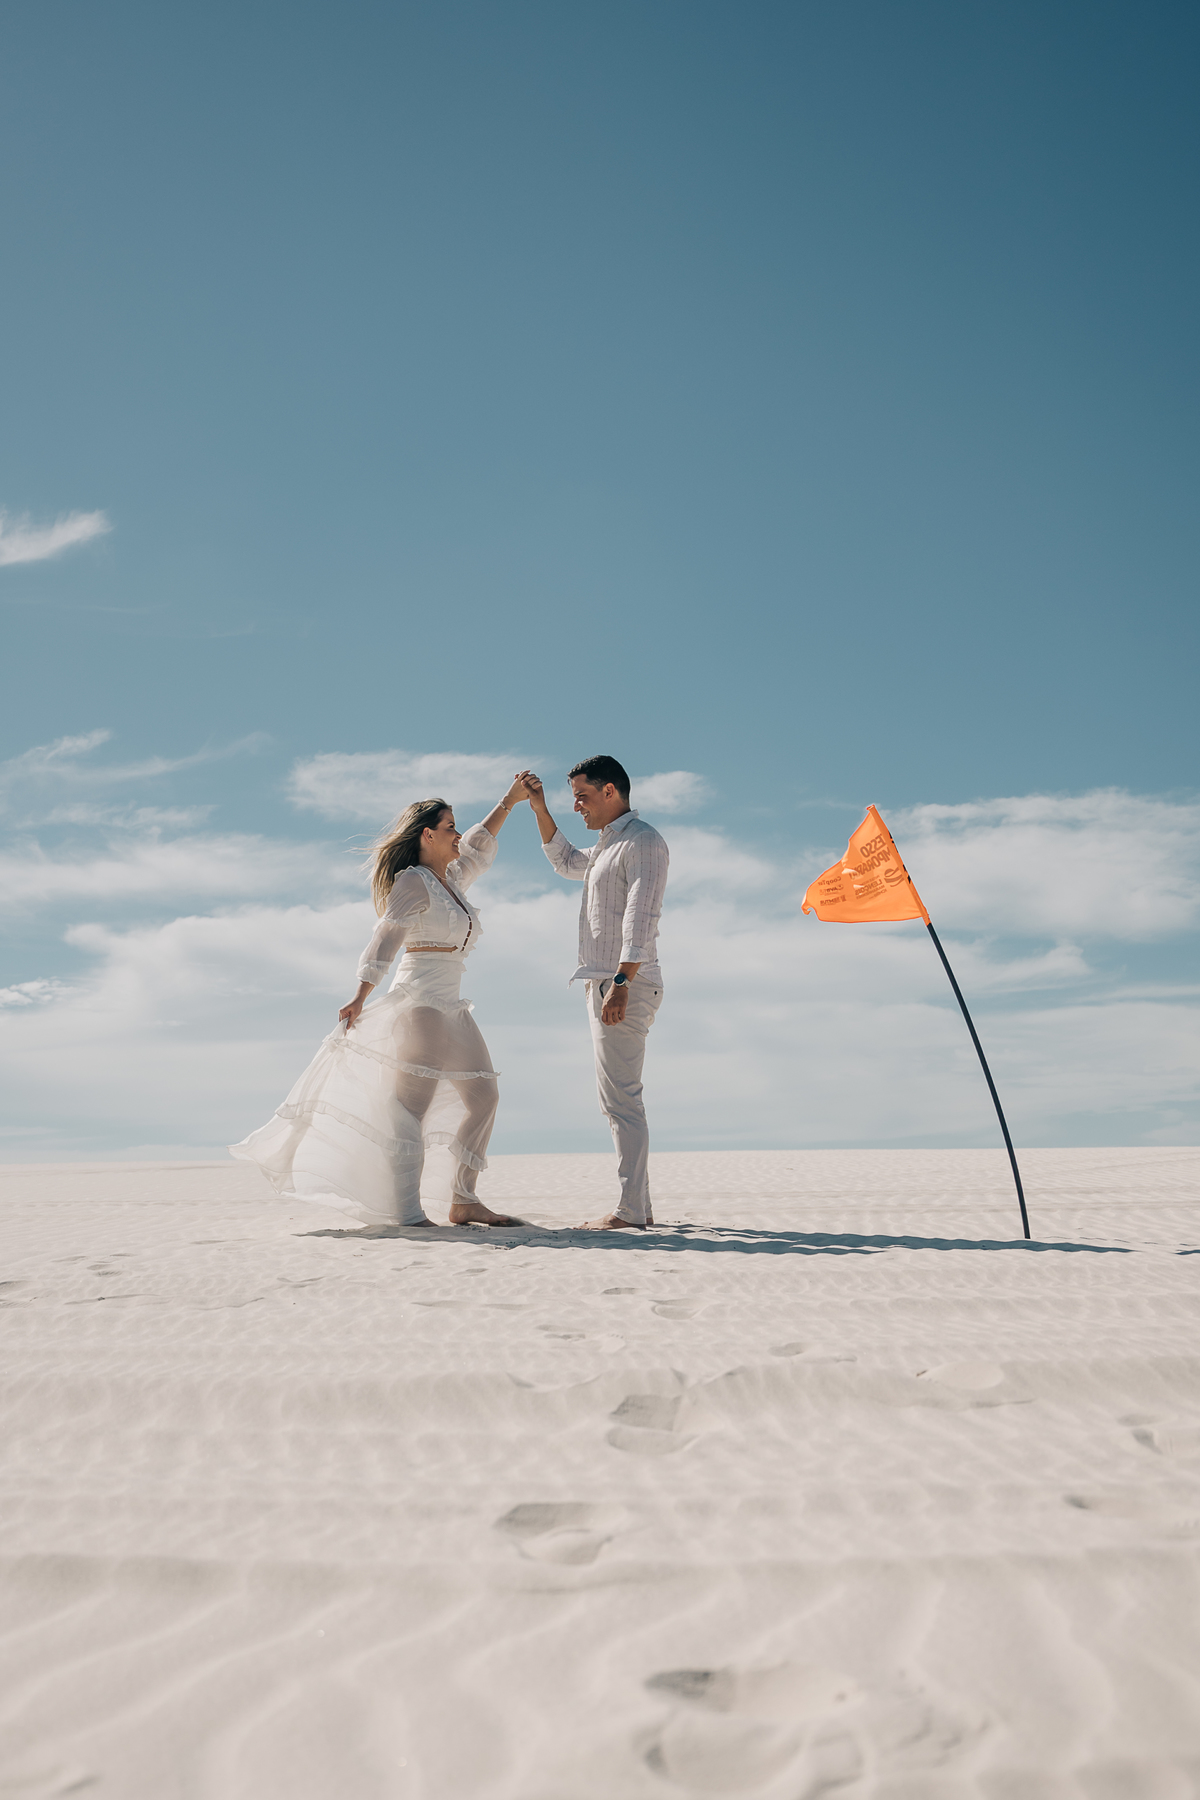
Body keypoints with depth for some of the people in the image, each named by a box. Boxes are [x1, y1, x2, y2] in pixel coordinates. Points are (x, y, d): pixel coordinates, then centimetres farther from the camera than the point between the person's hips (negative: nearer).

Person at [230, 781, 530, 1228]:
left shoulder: (452, 880, 19)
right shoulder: (413, 881, -5)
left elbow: (478, 848, 36)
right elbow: (386, 937, -15)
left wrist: (508, 802, 40)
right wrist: (361, 997, -25)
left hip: (451, 1007, 9)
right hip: (421, 1000, -9)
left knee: (483, 1096, 6)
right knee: (413, 1103, -13)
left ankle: (463, 1201, 9)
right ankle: (406, 1213, -15)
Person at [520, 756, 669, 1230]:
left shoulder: (642, 841, -9)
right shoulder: (608, 845, 22)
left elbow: (641, 918, -20)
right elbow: (566, 862, 41)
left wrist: (622, 984, -28)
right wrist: (539, 810, 29)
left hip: (626, 986, -10)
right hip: (603, 984, 10)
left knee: (620, 1096, -12)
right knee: (616, 1098, 10)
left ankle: (631, 1209, -11)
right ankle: (639, 1205, 13)